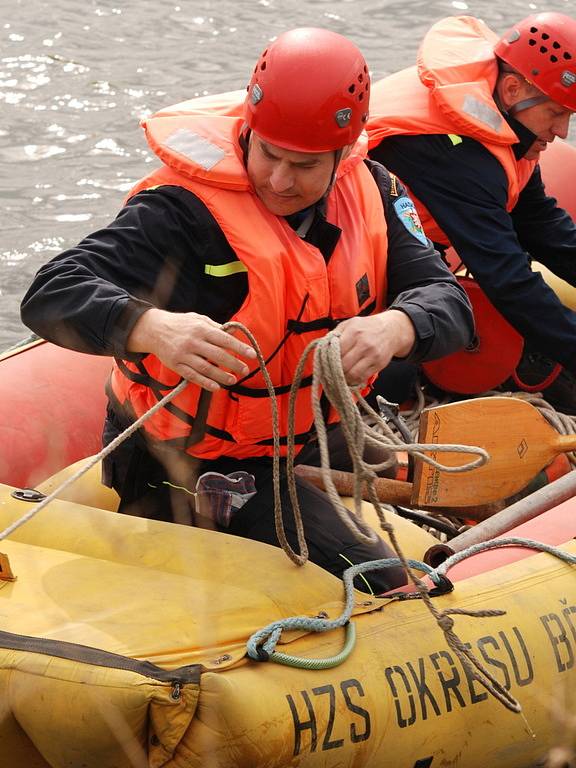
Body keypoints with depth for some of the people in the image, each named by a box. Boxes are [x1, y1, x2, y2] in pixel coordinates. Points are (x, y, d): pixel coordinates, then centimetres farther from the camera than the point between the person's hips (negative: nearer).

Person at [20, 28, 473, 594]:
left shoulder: (368, 191, -6)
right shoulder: (185, 208, -25)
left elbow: (446, 299, -12)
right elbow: (51, 296, -33)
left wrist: (393, 329, -38)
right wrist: (155, 327, -54)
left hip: (312, 437, 7)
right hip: (196, 470, -7)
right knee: (381, 588, -17)